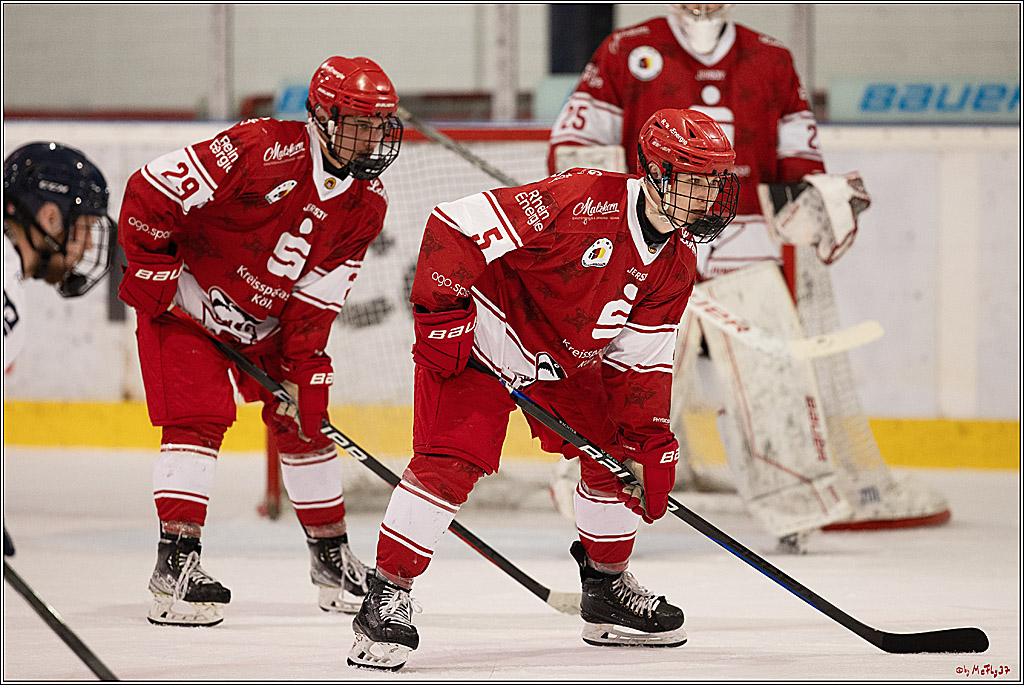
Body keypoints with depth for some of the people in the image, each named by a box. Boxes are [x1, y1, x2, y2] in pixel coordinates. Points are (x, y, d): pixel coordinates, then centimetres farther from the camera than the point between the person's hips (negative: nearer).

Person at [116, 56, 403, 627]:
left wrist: (303, 370, -10)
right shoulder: (263, 151, -29)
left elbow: (320, 293, -3)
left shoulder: (366, 204, -7)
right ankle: (176, 563, -19)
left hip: (268, 319, 7)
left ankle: (332, 555, 23)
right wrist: (154, 273, -19)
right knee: (198, 418, -18)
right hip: (184, 301, -7)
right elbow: (151, 191, -27)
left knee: (305, 422, 8)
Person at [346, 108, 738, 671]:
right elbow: (458, 224, -28)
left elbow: (641, 357, 6)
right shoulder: (585, 200, -28)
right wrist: (440, 312, -26)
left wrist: (651, 440, -3)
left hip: (562, 360, 8)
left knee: (614, 450, 6)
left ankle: (607, 590, 26)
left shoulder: (676, 263, -3)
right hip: (475, 339, -8)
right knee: (450, 461, -20)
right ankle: (386, 598, -13)